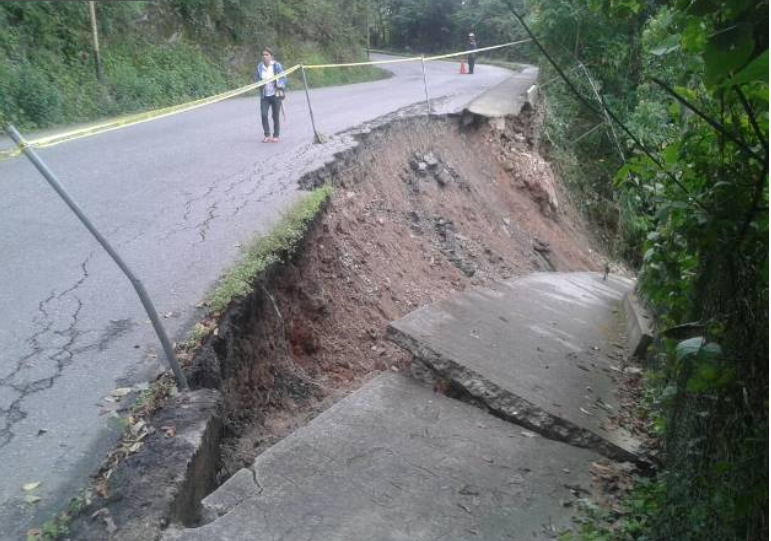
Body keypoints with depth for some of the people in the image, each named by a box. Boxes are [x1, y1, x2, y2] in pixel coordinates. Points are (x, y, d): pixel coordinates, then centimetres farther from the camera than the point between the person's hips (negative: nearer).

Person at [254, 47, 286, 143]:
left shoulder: (277, 66, -5)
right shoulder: (259, 66, 2)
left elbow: (283, 79, 0)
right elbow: (256, 78, 12)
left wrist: (279, 85, -16)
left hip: (275, 94, -2)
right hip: (264, 95, 2)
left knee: (275, 116, 3)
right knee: (263, 115, -10)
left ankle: (275, 136, 16)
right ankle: (267, 135, 3)